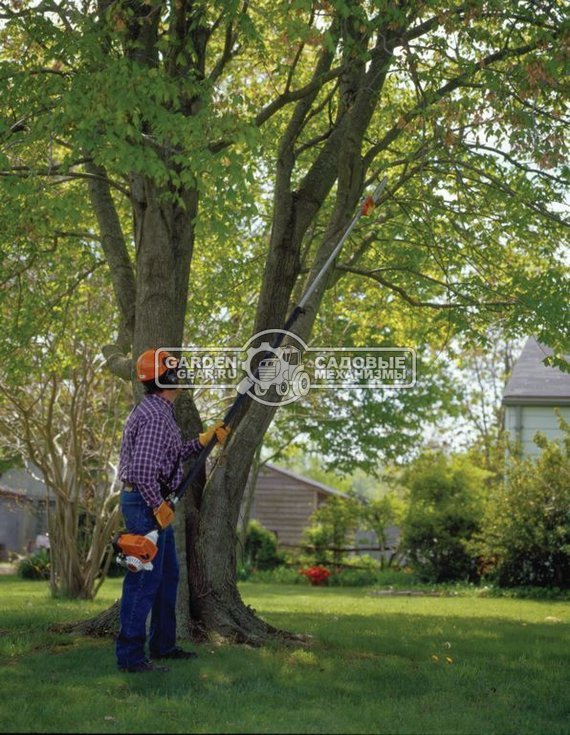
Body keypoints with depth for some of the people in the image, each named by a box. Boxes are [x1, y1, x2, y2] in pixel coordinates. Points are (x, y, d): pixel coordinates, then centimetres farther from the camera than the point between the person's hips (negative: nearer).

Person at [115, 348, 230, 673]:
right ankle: (131, 655, -5)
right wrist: (159, 506, -19)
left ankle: (163, 645, 27)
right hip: (146, 503, -11)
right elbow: (143, 468, -25)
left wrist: (205, 439, 19)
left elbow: (172, 455, 23)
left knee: (168, 575, 18)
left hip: (156, 504, 11)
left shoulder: (158, 411, 16)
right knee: (144, 579, -8)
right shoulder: (155, 415, -18)